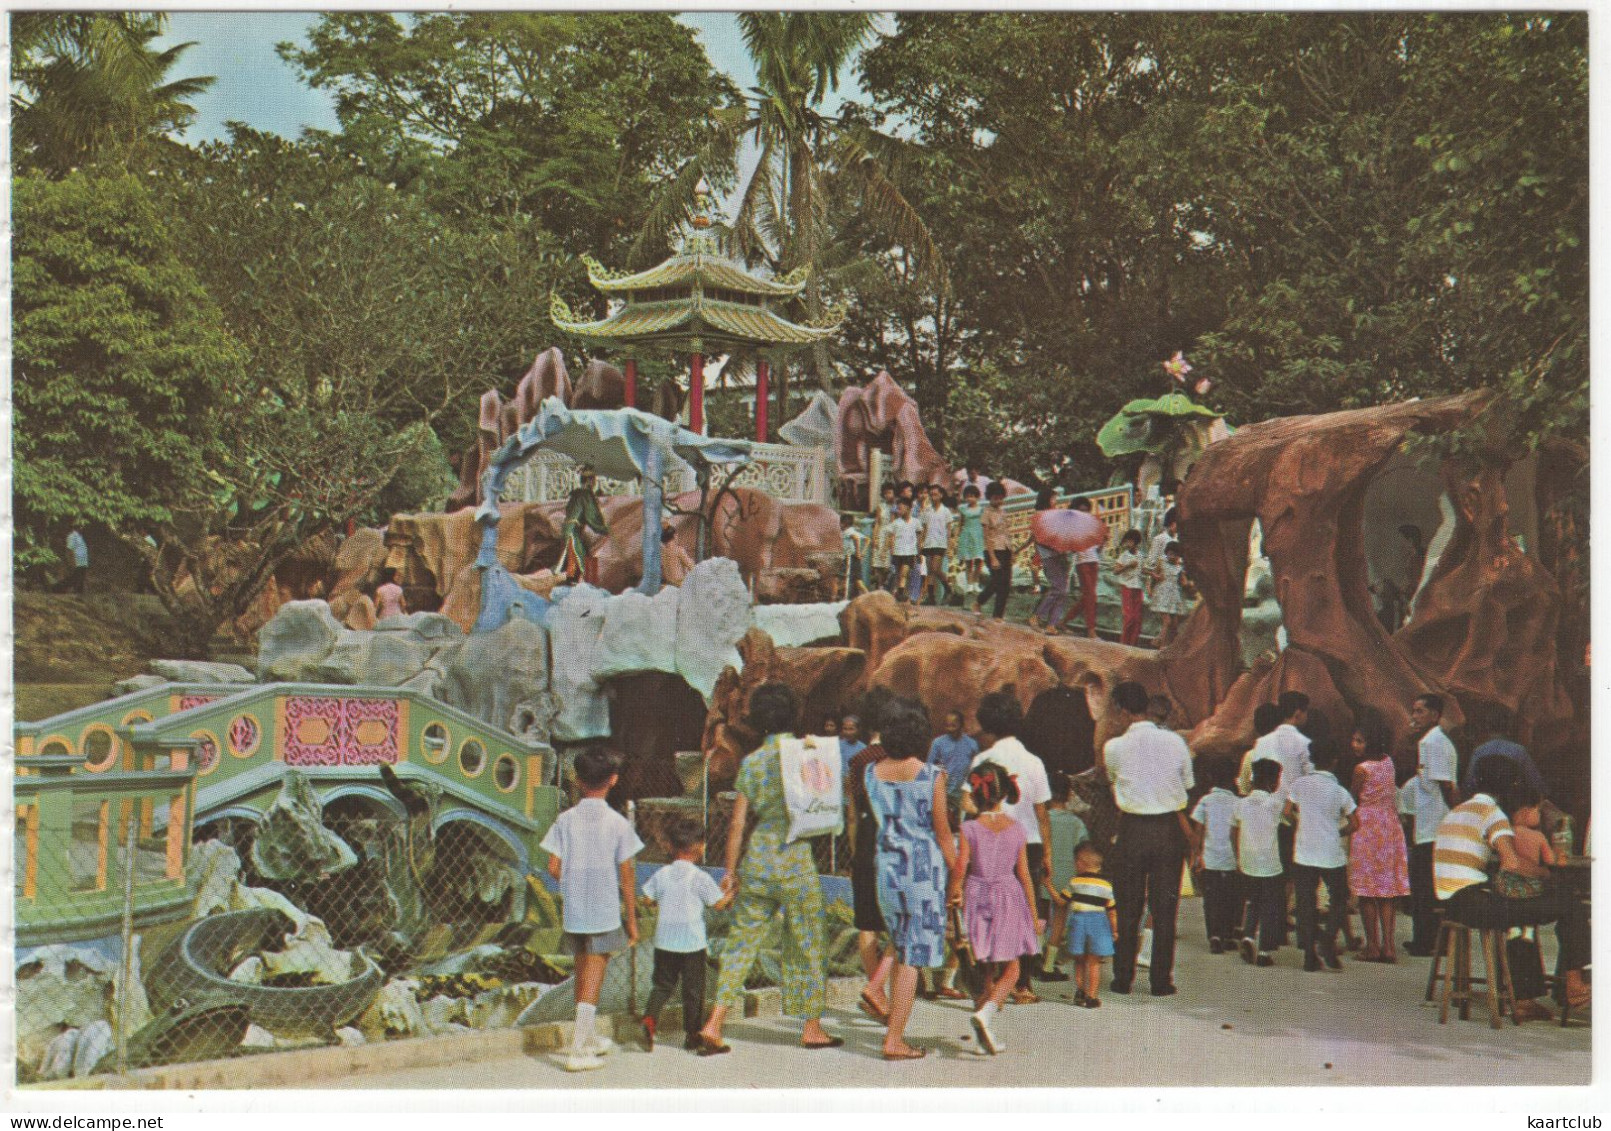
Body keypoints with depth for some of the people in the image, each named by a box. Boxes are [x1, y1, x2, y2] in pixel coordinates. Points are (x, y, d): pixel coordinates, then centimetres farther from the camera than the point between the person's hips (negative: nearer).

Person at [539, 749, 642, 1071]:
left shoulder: (565, 820, -3)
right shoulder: (617, 823, -8)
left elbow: (554, 867, -5)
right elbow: (626, 874, -6)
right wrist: (632, 920, 2)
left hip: (573, 912, 3)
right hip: (605, 912, -3)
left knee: (582, 972, 18)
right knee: (593, 977, 0)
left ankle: (589, 1038, 34)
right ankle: (579, 1051, -5)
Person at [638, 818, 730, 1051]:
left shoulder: (661, 874, 2)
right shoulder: (700, 877, -10)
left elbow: (646, 898, 6)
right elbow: (718, 903, -7)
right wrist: (730, 894, 11)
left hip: (664, 941, 4)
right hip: (692, 943, -4)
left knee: (663, 984, 13)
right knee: (693, 988, 8)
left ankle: (649, 1018, -9)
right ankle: (691, 1034, 13)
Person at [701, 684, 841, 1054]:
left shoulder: (752, 762, 2)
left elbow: (737, 822, 2)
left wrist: (731, 870, 8)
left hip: (757, 860, 2)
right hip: (796, 861, -2)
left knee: (742, 942, 7)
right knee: (805, 944, 9)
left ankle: (714, 1024, 1)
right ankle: (812, 1028, 19)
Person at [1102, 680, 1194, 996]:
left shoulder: (1114, 748, -7)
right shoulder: (1175, 742, -2)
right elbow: (1187, 786, 6)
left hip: (1132, 830, -1)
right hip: (1169, 829, 1)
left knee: (1128, 909, 10)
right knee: (1164, 910, 7)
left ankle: (1123, 978, 14)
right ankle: (1161, 980, 9)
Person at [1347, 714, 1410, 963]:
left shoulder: (1361, 769, -14)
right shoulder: (1388, 762, 2)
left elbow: (1354, 800, -2)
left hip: (1366, 827, -6)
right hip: (1390, 826, 6)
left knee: (1368, 889, 1)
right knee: (1387, 887, 8)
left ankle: (1372, 945, 2)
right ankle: (1388, 944, 4)